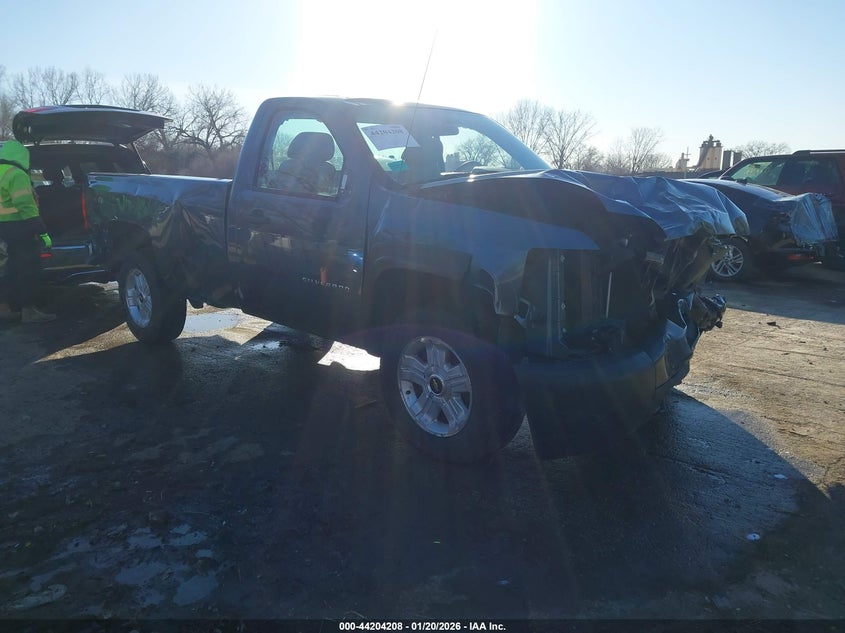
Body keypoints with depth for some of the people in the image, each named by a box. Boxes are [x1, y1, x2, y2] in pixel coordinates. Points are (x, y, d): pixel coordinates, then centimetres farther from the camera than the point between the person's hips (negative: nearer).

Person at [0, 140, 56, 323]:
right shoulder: (16, 174, -14)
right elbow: (26, 206, -22)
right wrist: (42, 231, -23)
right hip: (18, 227, -10)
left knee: (15, 266, 17)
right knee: (29, 267, -7)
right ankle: (28, 310, -8)